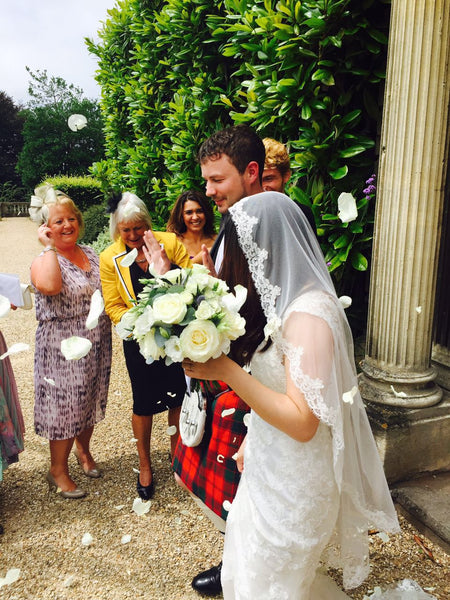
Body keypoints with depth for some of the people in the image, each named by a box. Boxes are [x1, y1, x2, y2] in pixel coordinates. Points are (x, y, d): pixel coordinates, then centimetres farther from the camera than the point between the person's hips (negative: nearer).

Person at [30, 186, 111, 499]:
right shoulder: (45, 260, -13)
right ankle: (58, 470, 25)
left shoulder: (91, 254, 6)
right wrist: (50, 246, -24)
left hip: (97, 345, 6)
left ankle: (83, 449, 44)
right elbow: (49, 286, -37)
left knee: (90, 400, 20)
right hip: (62, 348, -6)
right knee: (64, 405, 4)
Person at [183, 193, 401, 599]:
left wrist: (226, 371, -28)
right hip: (271, 469, 8)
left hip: (293, 484, -8)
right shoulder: (287, 300, 2)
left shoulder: (309, 314, -26)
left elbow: (302, 422, -28)